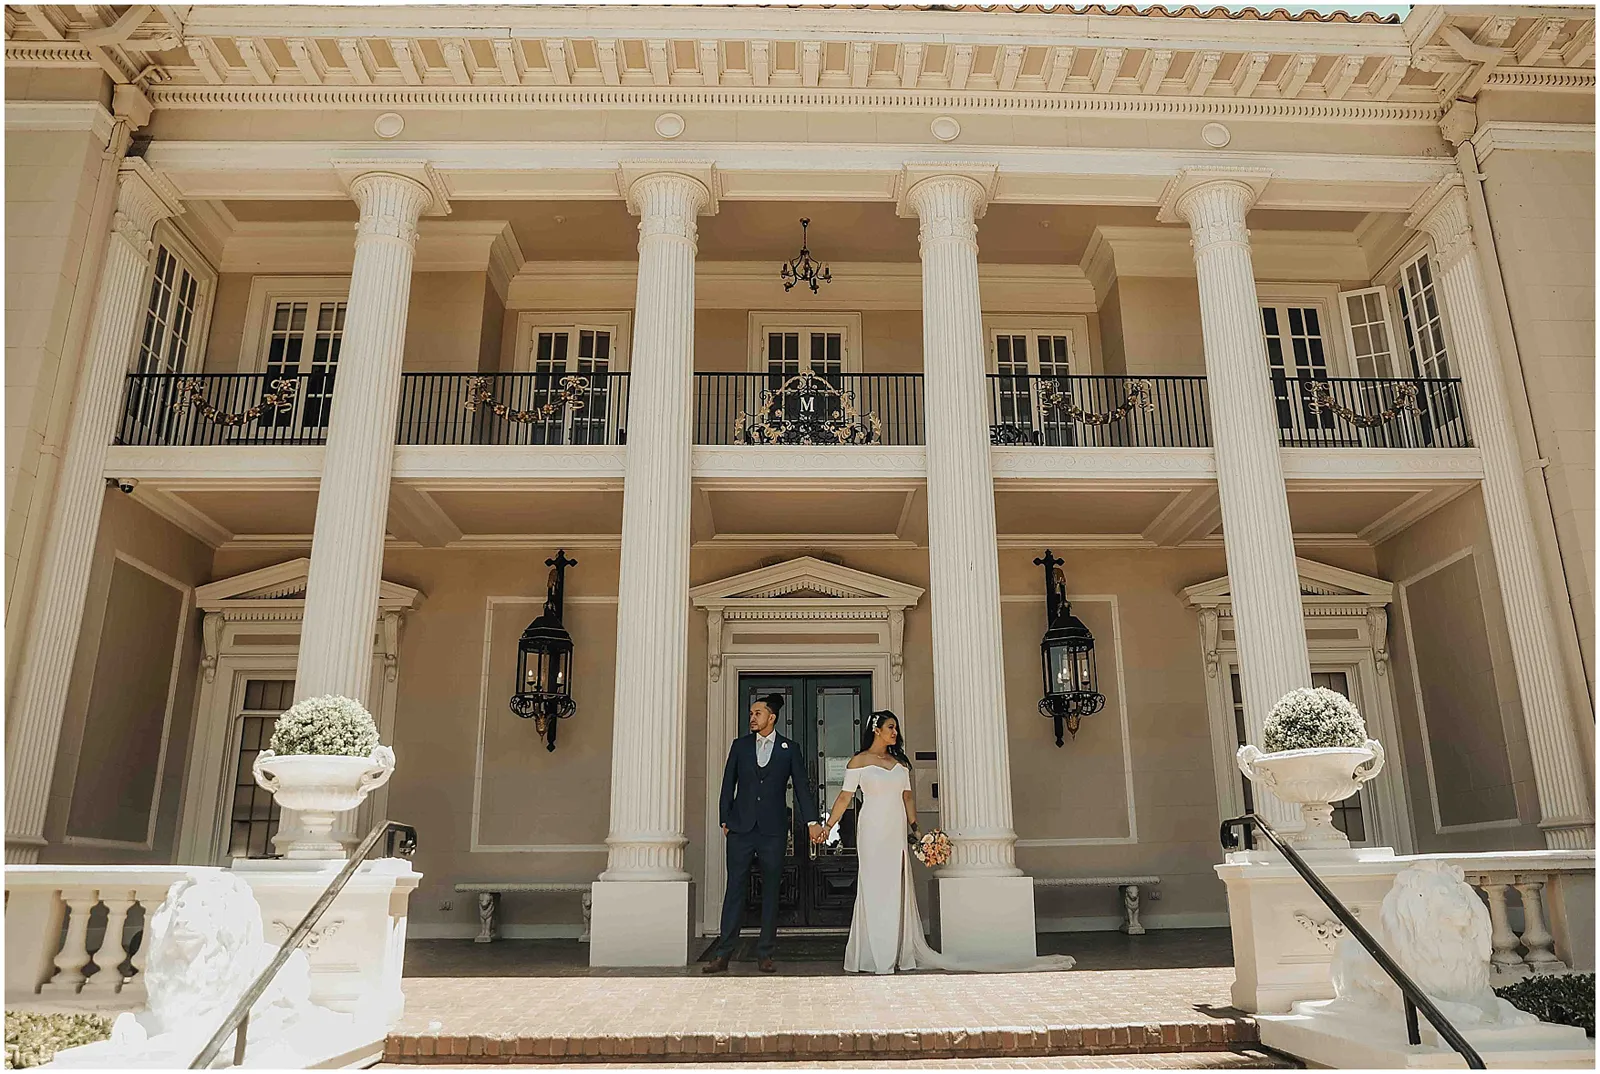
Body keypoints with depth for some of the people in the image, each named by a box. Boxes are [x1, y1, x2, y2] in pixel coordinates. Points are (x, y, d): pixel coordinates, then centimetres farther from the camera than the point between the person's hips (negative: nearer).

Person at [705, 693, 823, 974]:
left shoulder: (789, 749, 5)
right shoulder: (740, 745, 9)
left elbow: (802, 787, 2)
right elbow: (728, 784, 11)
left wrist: (812, 822, -7)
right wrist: (725, 819, 4)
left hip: (773, 829, -1)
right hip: (741, 828, 1)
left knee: (770, 890, 4)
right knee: (734, 888, 0)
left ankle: (765, 954, 12)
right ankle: (723, 954, 3)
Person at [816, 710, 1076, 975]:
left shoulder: (899, 762, 13)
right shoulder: (859, 761, -1)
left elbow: (907, 796, 15)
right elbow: (845, 796, -2)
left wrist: (915, 828, 8)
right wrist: (827, 825, -8)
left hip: (896, 833, 5)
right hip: (872, 832, -5)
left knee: (898, 890, 5)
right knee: (875, 888, -3)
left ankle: (902, 952, 12)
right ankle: (877, 956, 4)